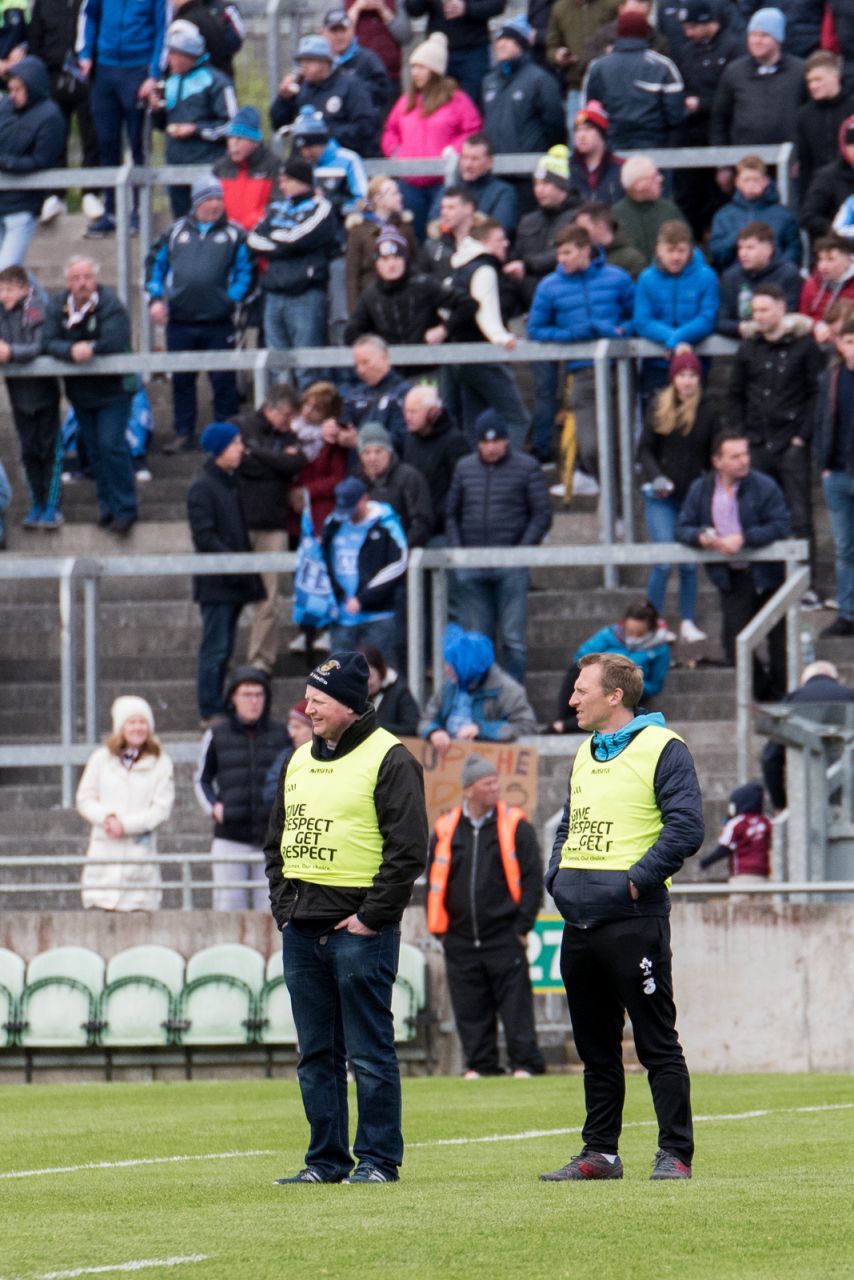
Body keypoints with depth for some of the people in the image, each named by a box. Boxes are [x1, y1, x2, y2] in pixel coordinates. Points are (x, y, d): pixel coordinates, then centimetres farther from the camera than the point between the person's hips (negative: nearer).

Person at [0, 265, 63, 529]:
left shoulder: (38, 311, -13)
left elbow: (42, 347, -23)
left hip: (43, 389, -5)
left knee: (49, 449, 0)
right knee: (29, 451, 10)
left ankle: (52, 507, 6)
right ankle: (37, 505, 19)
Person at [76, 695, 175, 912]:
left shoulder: (161, 763, 4)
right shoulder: (101, 758, 10)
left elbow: (162, 809, -2)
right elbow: (85, 799, 10)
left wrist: (125, 824, -12)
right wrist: (106, 816, -11)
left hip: (141, 851, -1)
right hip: (104, 851, 1)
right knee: (104, 915, -7)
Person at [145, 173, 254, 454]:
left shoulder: (234, 234, 4)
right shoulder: (176, 232, 12)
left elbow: (246, 271, 0)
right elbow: (155, 264, 15)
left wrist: (233, 298, -13)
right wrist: (156, 299, 3)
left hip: (218, 322, -3)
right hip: (180, 322, 3)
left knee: (223, 380, 0)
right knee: (181, 380, 9)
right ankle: (183, 434, 17)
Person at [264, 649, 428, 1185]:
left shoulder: (389, 759, -6)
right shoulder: (300, 761, 17)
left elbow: (409, 849, -11)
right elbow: (278, 840, 23)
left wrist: (373, 916, -14)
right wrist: (284, 905, 10)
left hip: (359, 927, -7)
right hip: (303, 930, 7)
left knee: (370, 1054, -4)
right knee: (317, 1055, 9)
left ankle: (378, 1158, 1)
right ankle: (326, 1159, 14)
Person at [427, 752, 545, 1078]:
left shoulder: (515, 827, 0)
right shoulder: (445, 831, 7)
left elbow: (532, 878, 0)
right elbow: (434, 881, 13)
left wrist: (522, 926, -5)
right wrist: (438, 929, 7)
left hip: (504, 938, -3)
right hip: (461, 940, 3)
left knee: (516, 1004, -4)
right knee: (470, 1011, 4)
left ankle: (525, 1064, 0)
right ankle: (479, 1065, 10)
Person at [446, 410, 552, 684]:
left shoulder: (527, 467, 1)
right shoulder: (465, 467, 11)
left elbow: (542, 516, 0)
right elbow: (451, 514, 16)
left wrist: (520, 552, -11)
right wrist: (457, 551, 2)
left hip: (511, 568, -3)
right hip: (472, 568, 3)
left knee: (512, 638, -3)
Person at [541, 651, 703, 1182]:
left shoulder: (663, 749, -6)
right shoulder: (585, 755, 19)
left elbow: (686, 828, -15)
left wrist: (636, 881, -17)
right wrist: (556, 876, 11)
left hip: (634, 919, -8)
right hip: (580, 920, 8)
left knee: (657, 1043, -5)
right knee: (595, 1047, 12)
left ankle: (676, 1153, -4)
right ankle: (600, 1152, 17)